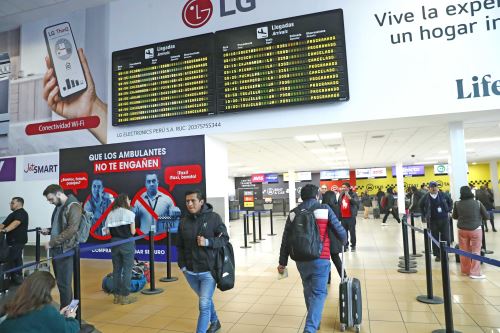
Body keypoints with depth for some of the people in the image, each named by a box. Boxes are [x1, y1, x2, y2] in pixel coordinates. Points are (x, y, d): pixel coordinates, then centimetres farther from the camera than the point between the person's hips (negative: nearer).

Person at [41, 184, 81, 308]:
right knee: (60, 281, 14)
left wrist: (52, 242, -19)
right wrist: (49, 231, 8)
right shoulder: (58, 206, 15)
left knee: (64, 283, -3)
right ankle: (64, 309, 24)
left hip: (65, 250, -8)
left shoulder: (73, 206, -13)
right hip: (55, 249, 8)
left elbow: (71, 230, -21)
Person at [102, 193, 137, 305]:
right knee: (127, 270, 4)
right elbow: (132, 232, -10)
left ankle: (117, 295, 22)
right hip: (127, 243, -5)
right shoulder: (129, 213, -8)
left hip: (115, 243, 5)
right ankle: (125, 296, 8)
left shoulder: (110, 214, 6)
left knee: (116, 269, 13)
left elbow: (107, 231, 4)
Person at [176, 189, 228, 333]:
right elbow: (180, 246, 7)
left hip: (208, 270, -4)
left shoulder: (214, 217, -9)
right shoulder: (184, 221, 1)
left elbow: (224, 238, -6)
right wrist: (182, 265, 0)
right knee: (206, 300, 22)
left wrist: (207, 242, -20)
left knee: (204, 305, -5)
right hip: (190, 272, 4)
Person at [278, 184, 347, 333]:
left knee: (308, 290, 22)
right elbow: (340, 230, 1)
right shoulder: (325, 209, -4)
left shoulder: (293, 213, 4)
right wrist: (344, 240, 24)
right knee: (319, 293, 2)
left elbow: (285, 240, 5)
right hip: (320, 259, -4)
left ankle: (314, 321, 41)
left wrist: (282, 262, 12)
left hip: (300, 260, 4)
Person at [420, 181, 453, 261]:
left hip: (444, 219, 1)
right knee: (435, 238, 5)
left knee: (445, 237, 3)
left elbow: (450, 201, 15)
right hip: (433, 221, 0)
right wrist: (425, 215, 6)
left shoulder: (443, 195, -1)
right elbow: (421, 206, 12)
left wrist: (448, 211, 7)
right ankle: (437, 255, 15)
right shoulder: (426, 197, -3)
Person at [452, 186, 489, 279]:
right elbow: (486, 216, 1)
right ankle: (475, 273, 7)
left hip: (462, 230, 2)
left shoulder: (457, 204, -6)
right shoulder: (478, 203, -9)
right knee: (476, 251, 6)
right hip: (475, 229, -2)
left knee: (464, 251, 12)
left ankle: (465, 270, 22)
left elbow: (454, 216, 7)